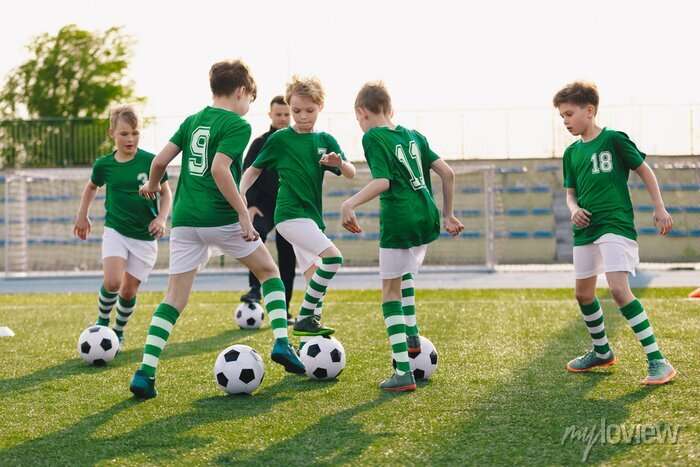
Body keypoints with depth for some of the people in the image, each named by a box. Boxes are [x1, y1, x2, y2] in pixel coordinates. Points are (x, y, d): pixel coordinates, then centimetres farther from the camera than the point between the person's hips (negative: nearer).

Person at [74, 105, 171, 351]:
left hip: (145, 236, 0)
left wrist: (161, 219, -10)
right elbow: (91, 187, 19)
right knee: (112, 283, -20)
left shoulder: (151, 161, -9)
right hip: (115, 231, 0)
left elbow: (166, 193, 4)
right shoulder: (104, 164, -2)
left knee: (129, 290, 2)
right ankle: (102, 322, 8)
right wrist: (82, 216, 20)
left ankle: (118, 332, 27)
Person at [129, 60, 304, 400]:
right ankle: (281, 343, 4)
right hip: (221, 219, -5)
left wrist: (152, 186, 32)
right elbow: (219, 169, -18)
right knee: (269, 271, 17)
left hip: (184, 219, 5)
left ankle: (145, 372, -7)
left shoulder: (191, 121, 14)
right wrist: (244, 214, -17)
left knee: (174, 298, 5)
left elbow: (160, 161, 11)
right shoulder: (237, 125, -5)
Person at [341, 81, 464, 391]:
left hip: (398, 220, -7)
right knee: (405, 272, 33)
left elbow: (382, 181, -16)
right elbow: (447, 173, 14)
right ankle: (411, 334, 22)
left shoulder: (372, 137, -3)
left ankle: (403, 372, -6)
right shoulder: (413, 135, 16)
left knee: (391, 289, 1)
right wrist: (448, 215, 23)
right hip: (426, 218, 7)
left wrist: (350, 203, -21)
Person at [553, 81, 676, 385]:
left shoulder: (614, 139, -7)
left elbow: (644, 170, 0)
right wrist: (574, 208, -5)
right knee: (583, 294, 13)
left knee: (619, 289, -22)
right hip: (586, 230, 8)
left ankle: (658, 361, -20)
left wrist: (660, 209, -3)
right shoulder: (572, 153, 10)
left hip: (616, 223, -8)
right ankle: (602, 352, 36)